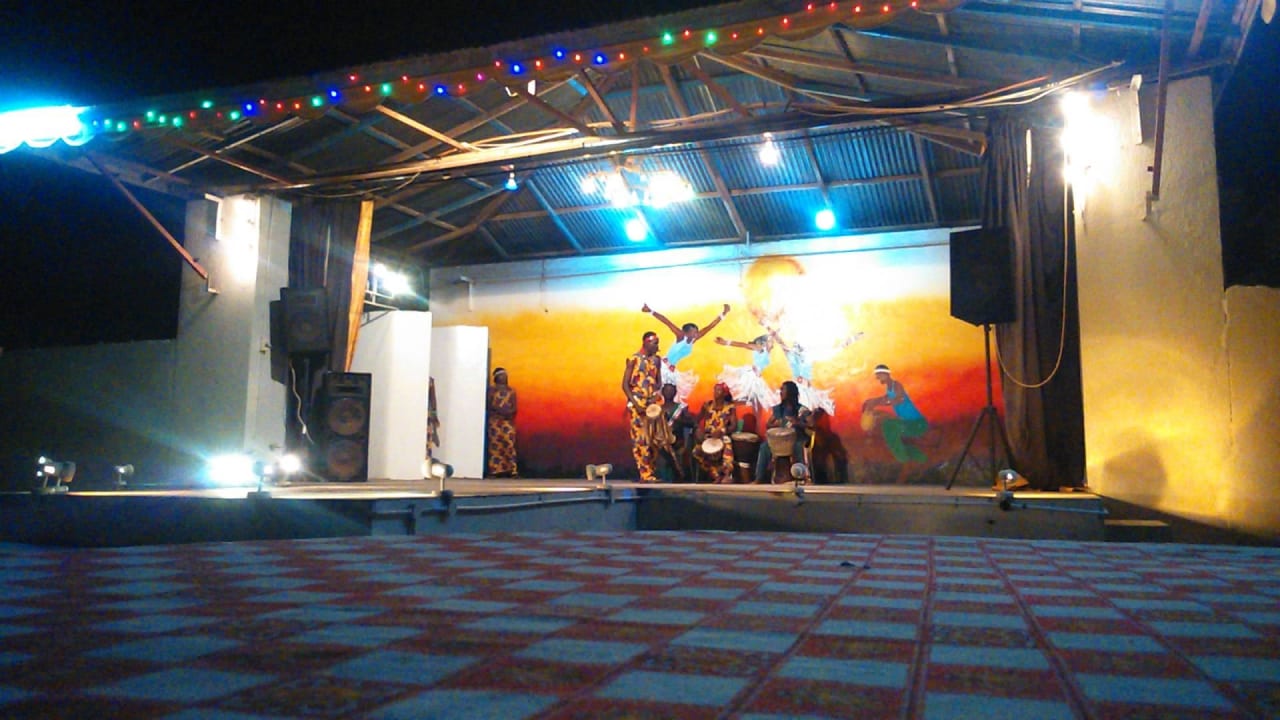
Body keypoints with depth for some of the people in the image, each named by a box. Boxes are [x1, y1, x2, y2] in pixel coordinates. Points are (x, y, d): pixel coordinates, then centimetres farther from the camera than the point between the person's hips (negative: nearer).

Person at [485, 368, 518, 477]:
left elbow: (514, 407, 8)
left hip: (508, 420, 2)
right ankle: (494, 470, -3)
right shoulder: (491, 389, 6)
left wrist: (510, 412, -13)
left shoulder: (511, 390, 14)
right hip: (495, 420, -2)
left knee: (509, 443, -6)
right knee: (495, 444, -6)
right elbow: (488, 405, -3)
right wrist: (499, 410, -17)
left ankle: (512, 470, -8)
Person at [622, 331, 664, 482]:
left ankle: (650, 472, 10)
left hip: (652, 404, 5)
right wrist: (635, 403, -15)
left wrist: (657, 393, -5)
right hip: (637, 404, -5)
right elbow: (625, 385, -7)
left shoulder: (656, 360, 10)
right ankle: (646, 474, -6)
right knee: (640, 439, -7)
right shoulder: (633, 359, -6)